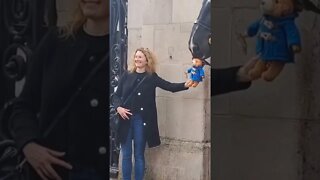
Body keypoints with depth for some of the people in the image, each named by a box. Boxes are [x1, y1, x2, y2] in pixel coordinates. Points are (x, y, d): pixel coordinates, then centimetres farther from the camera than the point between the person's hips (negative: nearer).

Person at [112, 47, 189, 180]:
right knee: (126, 155, 6)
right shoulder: (127, 76, 7)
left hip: (141, 120, -1)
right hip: (126, 119, 2)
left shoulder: (152, 77, 3)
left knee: (139, 155, 5)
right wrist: (118, 107, -12)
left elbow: (170, 87, -6)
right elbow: (116, 95, 8)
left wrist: (186, 85, -23)